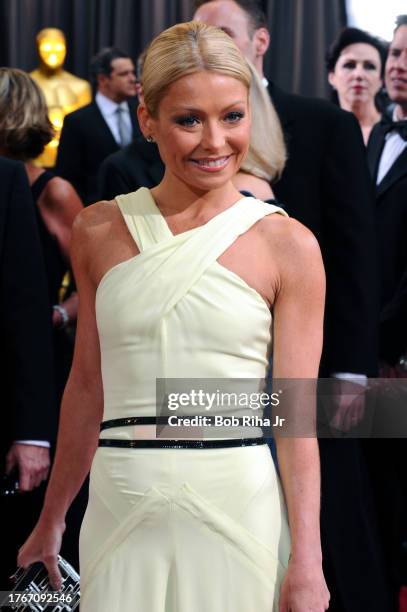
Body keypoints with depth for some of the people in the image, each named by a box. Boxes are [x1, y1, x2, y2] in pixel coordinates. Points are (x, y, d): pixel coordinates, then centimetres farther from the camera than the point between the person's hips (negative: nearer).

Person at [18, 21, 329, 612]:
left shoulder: (287, 245, -3)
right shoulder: (99, 231, 6)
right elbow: (87, 385, 13)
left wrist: (307, 564, -10)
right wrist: (51, 518, 17)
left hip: (235, 510, -2)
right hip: (121, 507, 2)